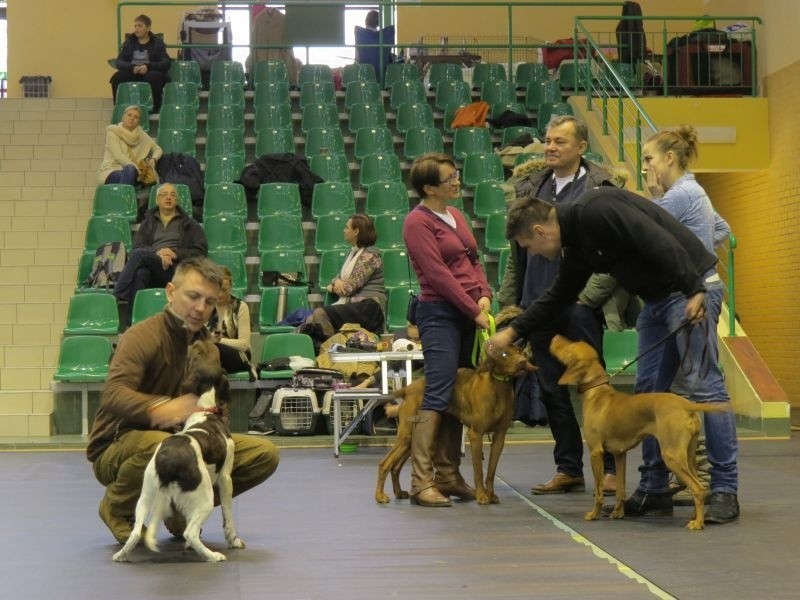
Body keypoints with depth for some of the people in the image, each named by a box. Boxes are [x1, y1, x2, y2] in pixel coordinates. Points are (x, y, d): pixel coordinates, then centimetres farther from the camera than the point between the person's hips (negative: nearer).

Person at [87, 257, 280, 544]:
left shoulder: (206, 342, 6)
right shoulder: (143, 336, -18)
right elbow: (113, 396, -34)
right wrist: (163, 409, -52)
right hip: (115, 449, -6)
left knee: (265, 454, -7)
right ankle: (116, 509, -8)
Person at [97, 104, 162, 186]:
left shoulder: (141, 135, 14)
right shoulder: (112, 132, 1)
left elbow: (158, 149, 21)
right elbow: (118, 156, -11)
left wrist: (153, 159, -4)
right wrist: (138, 170, -21)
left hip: (131, 173, 4)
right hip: (110, 172, -4)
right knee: (129, 169, -37)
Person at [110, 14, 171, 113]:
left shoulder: (157, 41, 4)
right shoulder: (129, 41, 11)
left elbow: (166, 63, -8)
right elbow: (119, 62, 2)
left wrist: (148, 67, -25)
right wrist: (132, 67, -20)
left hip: (151, 73, -2)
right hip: (132, 74, 2)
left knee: (154, 77, -36)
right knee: (116, 77, -25)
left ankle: (155, 109, -21)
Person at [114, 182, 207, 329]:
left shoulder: (189, 224, 23)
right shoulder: (148, 222, 28)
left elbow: (201, 251, 11)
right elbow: (137, 246, 12)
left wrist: (176, 254, -7)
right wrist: (157, 253, -11)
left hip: (176, 270, -2)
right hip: (151, 269, 2)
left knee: (139, 254, -32)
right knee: (141, 273, -38)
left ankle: (117, 299, -41)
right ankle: (128, 321, -52)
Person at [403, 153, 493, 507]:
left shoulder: (455, 215, 16)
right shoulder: (418, 222, -9)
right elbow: (439, 275, -14)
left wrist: (484, 296, 0)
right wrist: (474, 311, -14)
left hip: (469, 313, 8)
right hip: (440, 314, -8)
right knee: (438, 394, -13)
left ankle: (448, 475, 15)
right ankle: (421, 482, -11)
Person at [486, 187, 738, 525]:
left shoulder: (595, 210, -20)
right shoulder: (577, 244, 11)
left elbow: (660, 241, -26)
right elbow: (557, 298, 22)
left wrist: (694, 291, -28)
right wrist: (513, 332, 22)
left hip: (691, 287, -10)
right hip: (656, 296, 10)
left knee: (703, 384, -10)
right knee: (648, 391, 9)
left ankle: (725, 492, -5)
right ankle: (655, 492, 15)